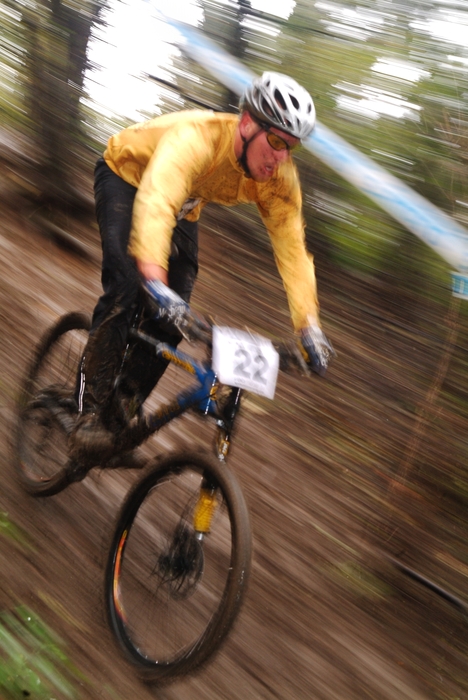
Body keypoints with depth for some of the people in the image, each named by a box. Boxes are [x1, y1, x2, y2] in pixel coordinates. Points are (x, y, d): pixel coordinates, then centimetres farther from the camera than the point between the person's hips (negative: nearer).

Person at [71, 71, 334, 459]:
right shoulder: (196, 136, -42)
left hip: (183, 205, 6)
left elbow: (291, 246, -22)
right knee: (126, 288, -25)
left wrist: (310, 327, -28)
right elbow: (155, 200, -57)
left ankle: (125, 408, 11)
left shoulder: (280, 177, -24)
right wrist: (151, 268, -73)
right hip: (125, 177, -5)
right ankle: (91, 412, -17)